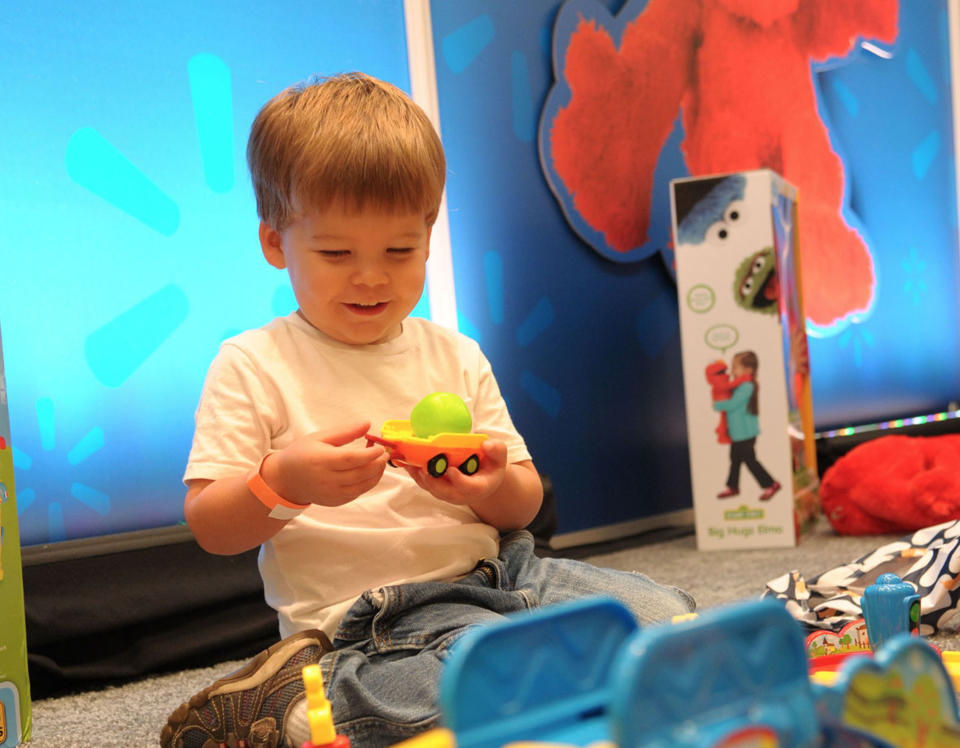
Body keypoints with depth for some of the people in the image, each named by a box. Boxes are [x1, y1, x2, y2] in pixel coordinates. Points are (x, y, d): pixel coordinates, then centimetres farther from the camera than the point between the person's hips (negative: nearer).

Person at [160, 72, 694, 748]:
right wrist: (283, 483, -24)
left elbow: (525, 506, 13)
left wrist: (494, 487, -12)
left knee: (666, 616, -5)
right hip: (369, 612, -7)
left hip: (494, 569, 7)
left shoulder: (455, 356, 13)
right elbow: (209, 528, -3)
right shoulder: (251, 366, 1)